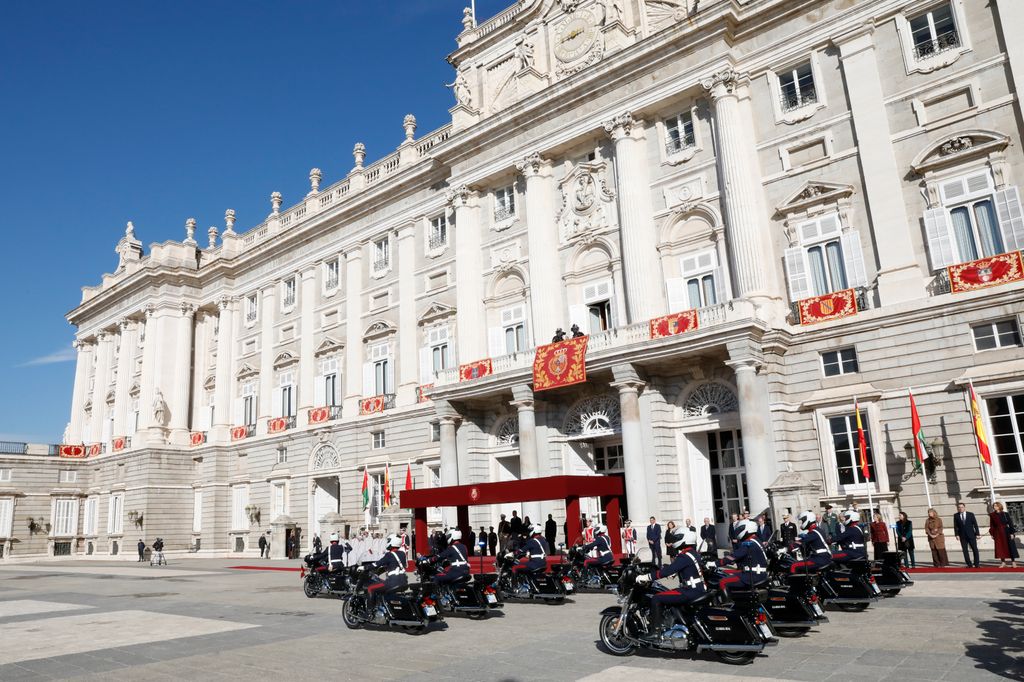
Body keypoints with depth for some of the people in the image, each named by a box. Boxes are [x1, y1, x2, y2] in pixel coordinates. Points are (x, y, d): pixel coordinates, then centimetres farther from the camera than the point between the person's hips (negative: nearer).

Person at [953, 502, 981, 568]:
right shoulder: (956, 515, 2)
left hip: (971, 535, -1)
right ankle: (969, 564, 6)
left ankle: (976, 564, 10)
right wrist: (957, 534, -6)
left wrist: (977, 533, -4)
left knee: (975, 549, 0)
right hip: (962, 536, 1)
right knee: (965, 550, 0)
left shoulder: (971, 514, 1)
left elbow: (975, 524, 1)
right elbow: (955, 526, 2)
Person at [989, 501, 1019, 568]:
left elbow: (1010, 523, -4)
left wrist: (1012, 533, -11)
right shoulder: (992, 515, 4)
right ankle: (1003, 562, 8)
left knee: (1010, 547, 0)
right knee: (1000, 547, 1)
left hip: (1006, 532, -2)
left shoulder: (1005, 514, -3)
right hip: (998, 533, 2)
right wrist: (992, 534, 3)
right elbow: (992, 525, 6)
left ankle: (1013, 562, 8)